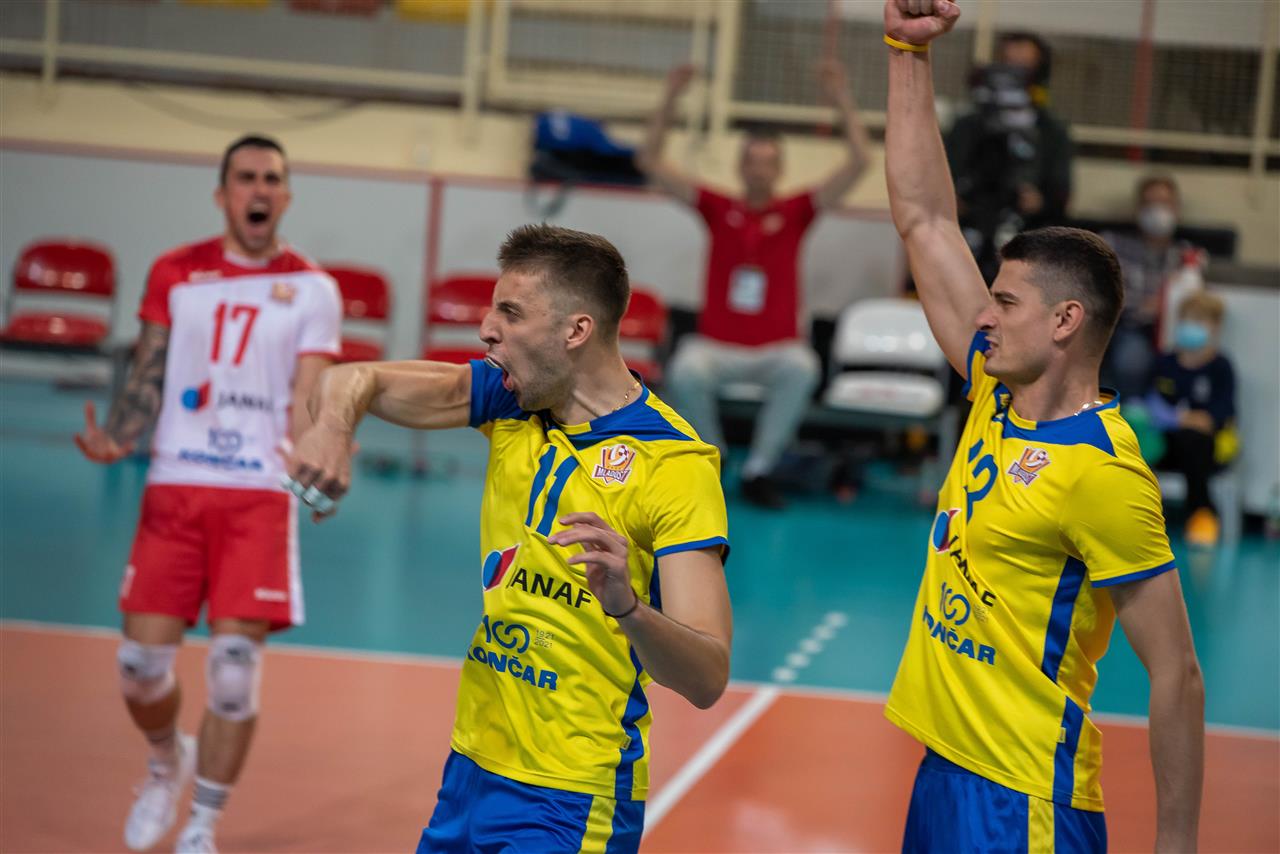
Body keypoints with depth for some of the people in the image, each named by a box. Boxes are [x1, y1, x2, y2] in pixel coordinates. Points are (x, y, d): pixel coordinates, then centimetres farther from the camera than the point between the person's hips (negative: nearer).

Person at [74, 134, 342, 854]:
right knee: (143, 663, -1)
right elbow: (149, 379, 10)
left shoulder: (312, 289, 3)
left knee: (235, 668, -7)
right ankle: (168, 762, 32)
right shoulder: (175, 274, 9)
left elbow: (306, 402, -2)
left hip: (260, 495, -2)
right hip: (175, 485, 2)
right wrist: (116, 439, -9)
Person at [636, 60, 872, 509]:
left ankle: (759, 469, -18)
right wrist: (670, 100, -5)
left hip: (777, 348, 0)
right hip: (716, 345, 0)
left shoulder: (795, 212, 3)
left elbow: (859, 163, -4)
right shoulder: (719, 208, 5)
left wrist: (843, 100, -10)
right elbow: (650, 161, 2)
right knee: (686, 373, -34)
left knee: (802, 370, -35)